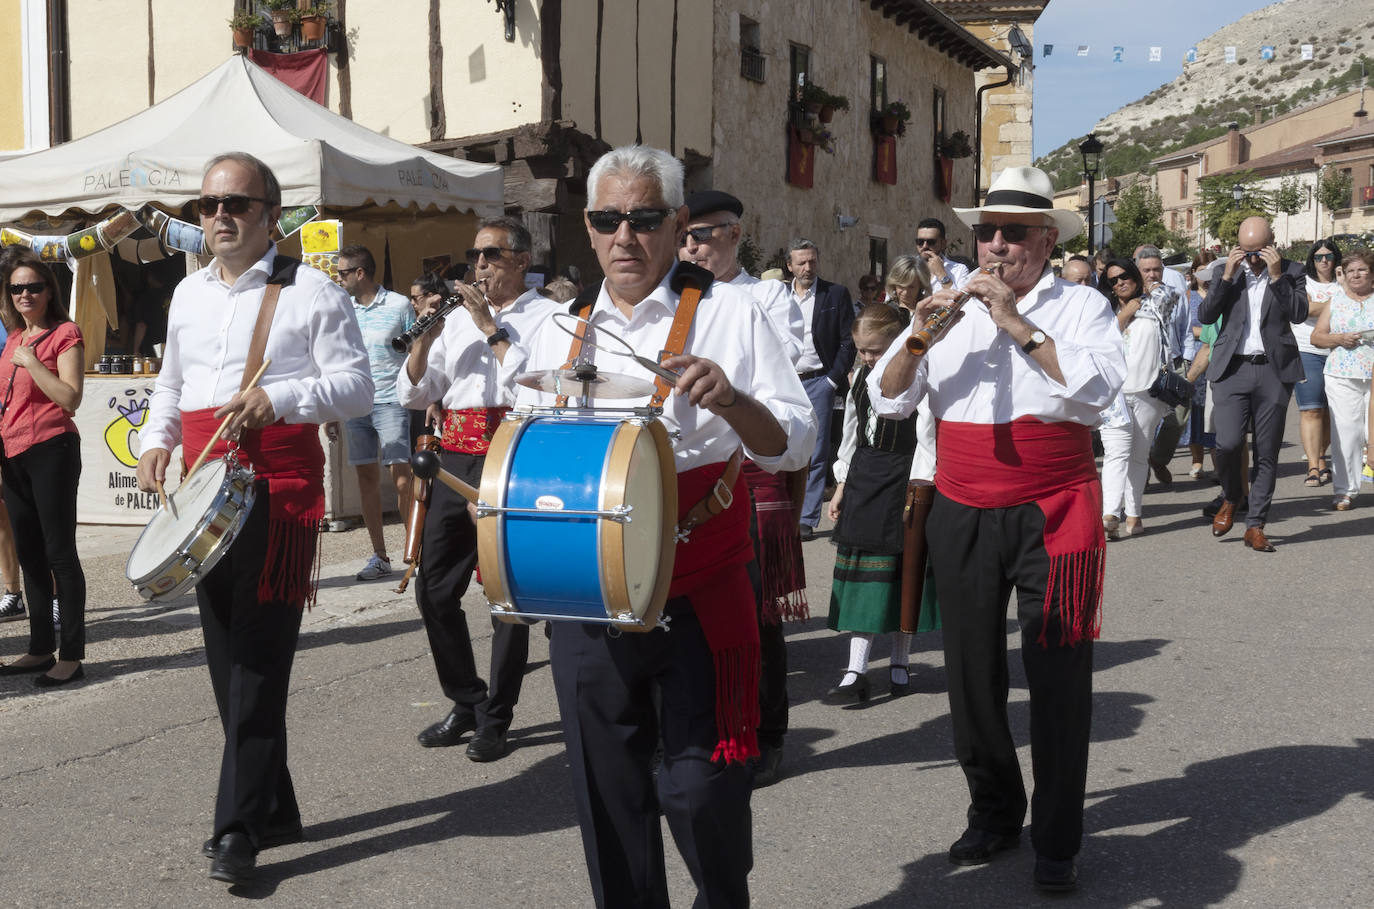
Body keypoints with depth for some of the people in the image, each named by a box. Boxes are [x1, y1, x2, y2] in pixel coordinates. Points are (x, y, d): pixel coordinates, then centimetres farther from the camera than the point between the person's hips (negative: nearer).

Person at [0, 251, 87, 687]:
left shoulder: (64, 334, -5)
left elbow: (70, 397, -15)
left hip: (50, 451, -8)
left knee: (59, 553, -6)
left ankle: (71, 656, -2)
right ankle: (41, 648, 21)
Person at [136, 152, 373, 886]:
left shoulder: (311, 292, -3)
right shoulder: (187, 295, 16)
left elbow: (356, 387, -8)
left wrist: (281, 396, -24)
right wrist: (156, 440, 9)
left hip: (279, 488, -7)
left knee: (259, 659, -8)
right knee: (225, 654, 10)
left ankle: (238, 828, -2)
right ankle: (274, 809, 22)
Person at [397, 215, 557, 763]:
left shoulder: (548, 315, 1)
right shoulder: (459, 317, 18)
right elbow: (412, 393, 14)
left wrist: (491, 326, -13)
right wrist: (426, 333, 0)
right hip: (455, 459, 6)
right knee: (434, 588, 8)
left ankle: (496, 718, 11)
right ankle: (467, 702, 23)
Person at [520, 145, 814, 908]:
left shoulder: (730, 313, 1)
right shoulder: (559, 332, 11)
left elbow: (794, 445, -4)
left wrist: (732, 401, -23)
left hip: (700, 598, -3)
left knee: (700, 789, -2)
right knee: (607, 792, 10)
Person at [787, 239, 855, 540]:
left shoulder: (836, 294, 2)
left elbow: (848, 342, 0)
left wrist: (833, 380, -7)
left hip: (818, 382, -3)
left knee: (816, 454, -3)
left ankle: (807, 519, 3)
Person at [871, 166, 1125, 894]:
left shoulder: (1081, 307, 1)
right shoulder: (953, 310, 11)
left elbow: (1098, 387, -18)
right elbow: (886, 399, 6)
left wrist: (1018, 324, -19)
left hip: (1052, 518, -3)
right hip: (963, 518, 4)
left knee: (1058, 680, 1)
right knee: (971, 675, 10)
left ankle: (1056, 842, 14)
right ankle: (993, 814, 28)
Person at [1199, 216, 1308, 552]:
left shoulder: (1291, 272, 6)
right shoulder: (1227, 271, 9)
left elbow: (1299, 314, -8)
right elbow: (1205, 315, 0)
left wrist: (1277, 276, -13)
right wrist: (1227, 276, -8)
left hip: (1274, 370, 0)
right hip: (1232, 368, 0)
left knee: (1267, 452, 2)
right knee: (1228, 443, -14)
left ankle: (1255, 526, 10)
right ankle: (1231, 499, 16)